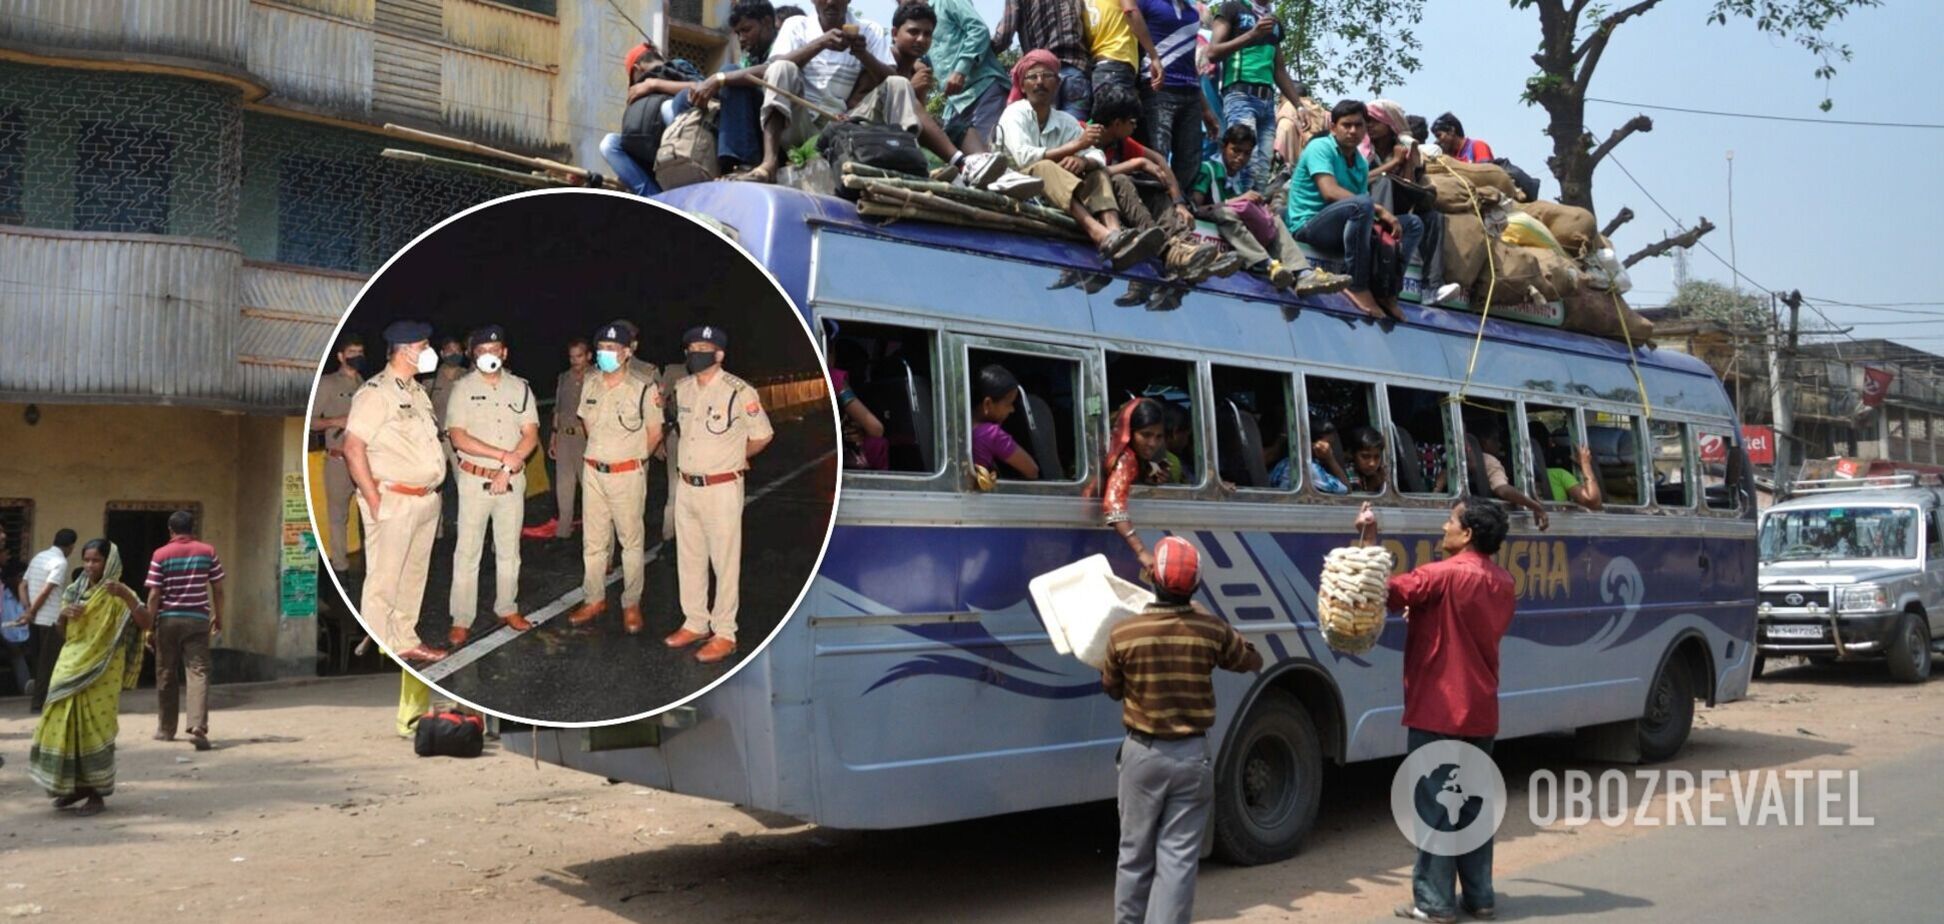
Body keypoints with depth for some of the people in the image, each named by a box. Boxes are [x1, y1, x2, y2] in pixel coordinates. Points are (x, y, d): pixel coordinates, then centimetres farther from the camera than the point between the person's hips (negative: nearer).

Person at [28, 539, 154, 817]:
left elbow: (147, 623, -21)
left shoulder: (117, 596, -7)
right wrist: (63, 614, -3)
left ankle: (97, 793, 6)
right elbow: (62, 632, 19)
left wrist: (126, 595, -32)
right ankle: (75, 785, 23)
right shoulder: (74, 591, 9)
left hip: (100, 672, -6)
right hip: (70, 666, 6)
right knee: (63, 726, 7)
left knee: (95, 729, -3)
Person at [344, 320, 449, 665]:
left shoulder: (416, 391, 15)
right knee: (384, 581, -2)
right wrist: (374, 502, -16)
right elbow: (353, 448, -16)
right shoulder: (375, 393, -12)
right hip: (393, 502, -8)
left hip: (426, 501, 8)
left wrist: (434, 492, 13)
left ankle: (405, 641, 28)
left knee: (414, 576, 16)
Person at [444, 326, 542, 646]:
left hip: (512, 480, 3)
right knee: (467, 551, -1)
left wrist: (508, 469, -12)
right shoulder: (463, 388, -2)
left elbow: (531, 436, -1)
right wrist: (503, 455, -16)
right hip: (475, 479, -3)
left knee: (509, 549, 11)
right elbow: (458, 438, -11)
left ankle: (507, 609, 23)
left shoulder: (520, 388, 6)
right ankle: (461, 621, 3)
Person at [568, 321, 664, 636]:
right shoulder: (591, 384, 4)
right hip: (594, 471, 5)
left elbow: (654, 433, -3)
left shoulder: (643, 387, -12)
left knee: (632, 541, 5)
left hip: (628, 475, -5)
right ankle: (594, 600, 23)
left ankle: (631, 604, 13)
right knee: (593, 540, 11)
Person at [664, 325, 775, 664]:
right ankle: (695, 624, 28)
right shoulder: (682, 389, 6)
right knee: (689, 560, 15)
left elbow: (763, 435, -2)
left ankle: (724, 633, 8)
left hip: (722, 489, -7)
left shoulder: (739, 392, -14)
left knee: (725, 563, 0)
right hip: (686, 486, 7)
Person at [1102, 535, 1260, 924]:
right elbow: (1253, 661, 11)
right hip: (1191, 755, 0)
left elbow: (1111, 688, 4)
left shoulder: (1123, 634, -13)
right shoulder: (1212, 630, -10)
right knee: (1178, 857, 3)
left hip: (1142, 754, 0)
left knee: (1135, 853, 15)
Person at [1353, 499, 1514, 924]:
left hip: (1437, 711, -7)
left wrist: (1368, 540, -11)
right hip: (1480, 712, 7)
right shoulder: (1503, 583, 9)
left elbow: (1383, 592, -14)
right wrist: (1422, 612, 16)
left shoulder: (1443, 575, -15)